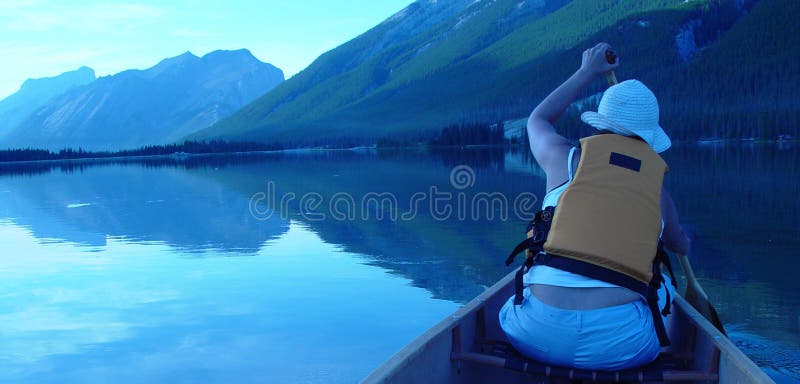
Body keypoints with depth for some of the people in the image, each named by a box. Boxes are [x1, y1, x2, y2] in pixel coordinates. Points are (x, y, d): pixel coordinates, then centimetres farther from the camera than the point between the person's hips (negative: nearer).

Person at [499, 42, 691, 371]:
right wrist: (681, 239, 56)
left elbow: (538, 119, 30)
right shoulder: (656, 188, 8)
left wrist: (587, 72, 39)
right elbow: (681, 246, 32)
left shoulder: (564, 159, 5)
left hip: (540, 337, 0)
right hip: (622, 345, 1)